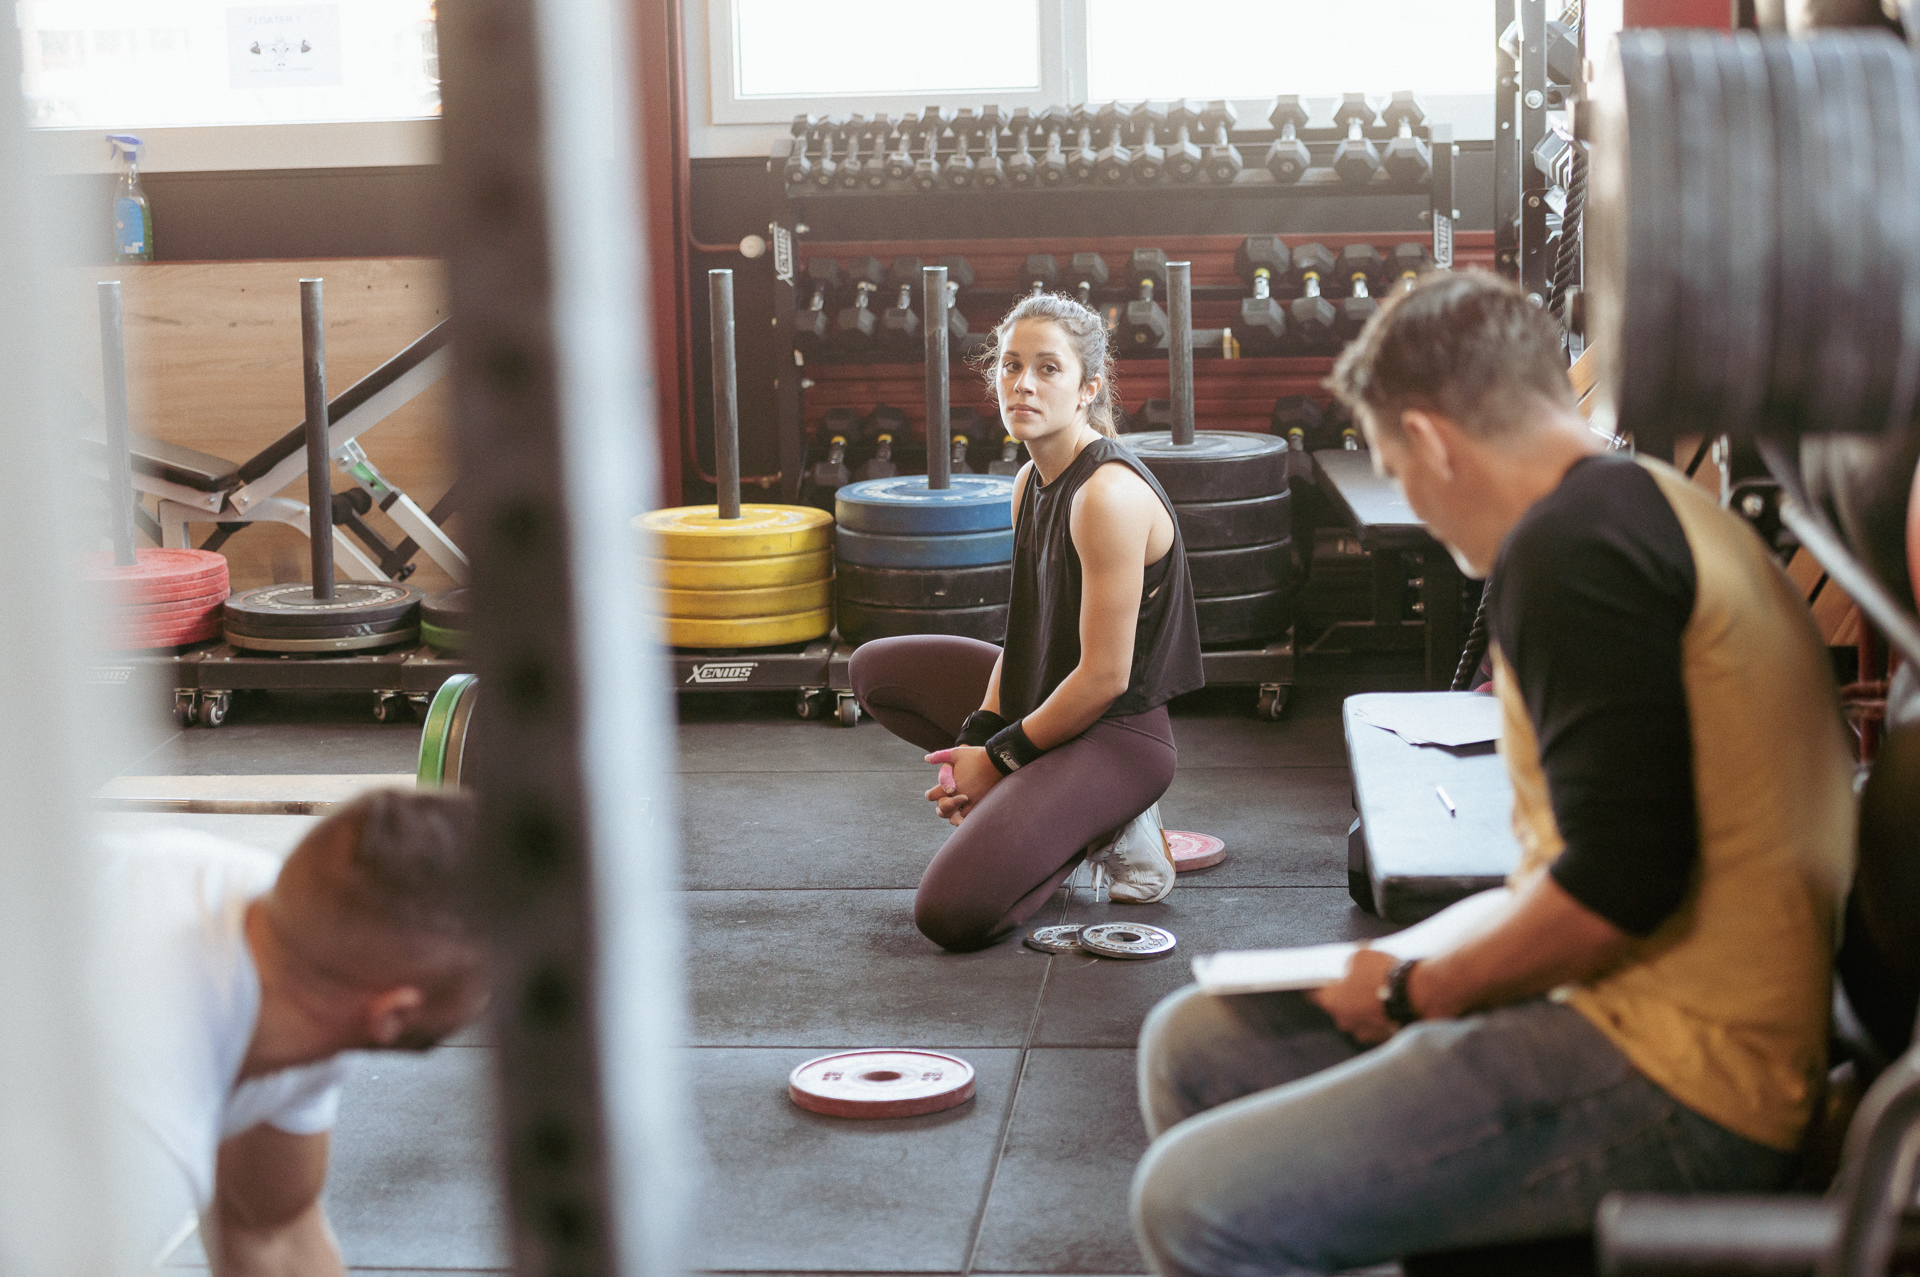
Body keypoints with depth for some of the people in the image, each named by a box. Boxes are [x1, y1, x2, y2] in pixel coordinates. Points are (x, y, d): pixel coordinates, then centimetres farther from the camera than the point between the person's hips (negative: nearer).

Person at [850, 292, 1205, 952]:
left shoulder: (1108, 494, -24)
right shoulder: (1031, 482, 5)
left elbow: (1104, 675, -23)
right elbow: (1026, 629, 11)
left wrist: (1000, 757, -11)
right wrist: (979, 738, -5)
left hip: (1117, 737, -10)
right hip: (1049, 698, 10)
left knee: (951, 914, -23)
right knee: (876, 669, 19)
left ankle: (1103, 826, 0)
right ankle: (1021, 804, 10)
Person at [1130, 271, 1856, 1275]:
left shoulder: (1573, 541, -16)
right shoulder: (1665, 511, 17)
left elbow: (1620, 882, -23)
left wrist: (1415, 992, -9)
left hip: (1669, 1082, -11)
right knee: (1193, 1043, 13)